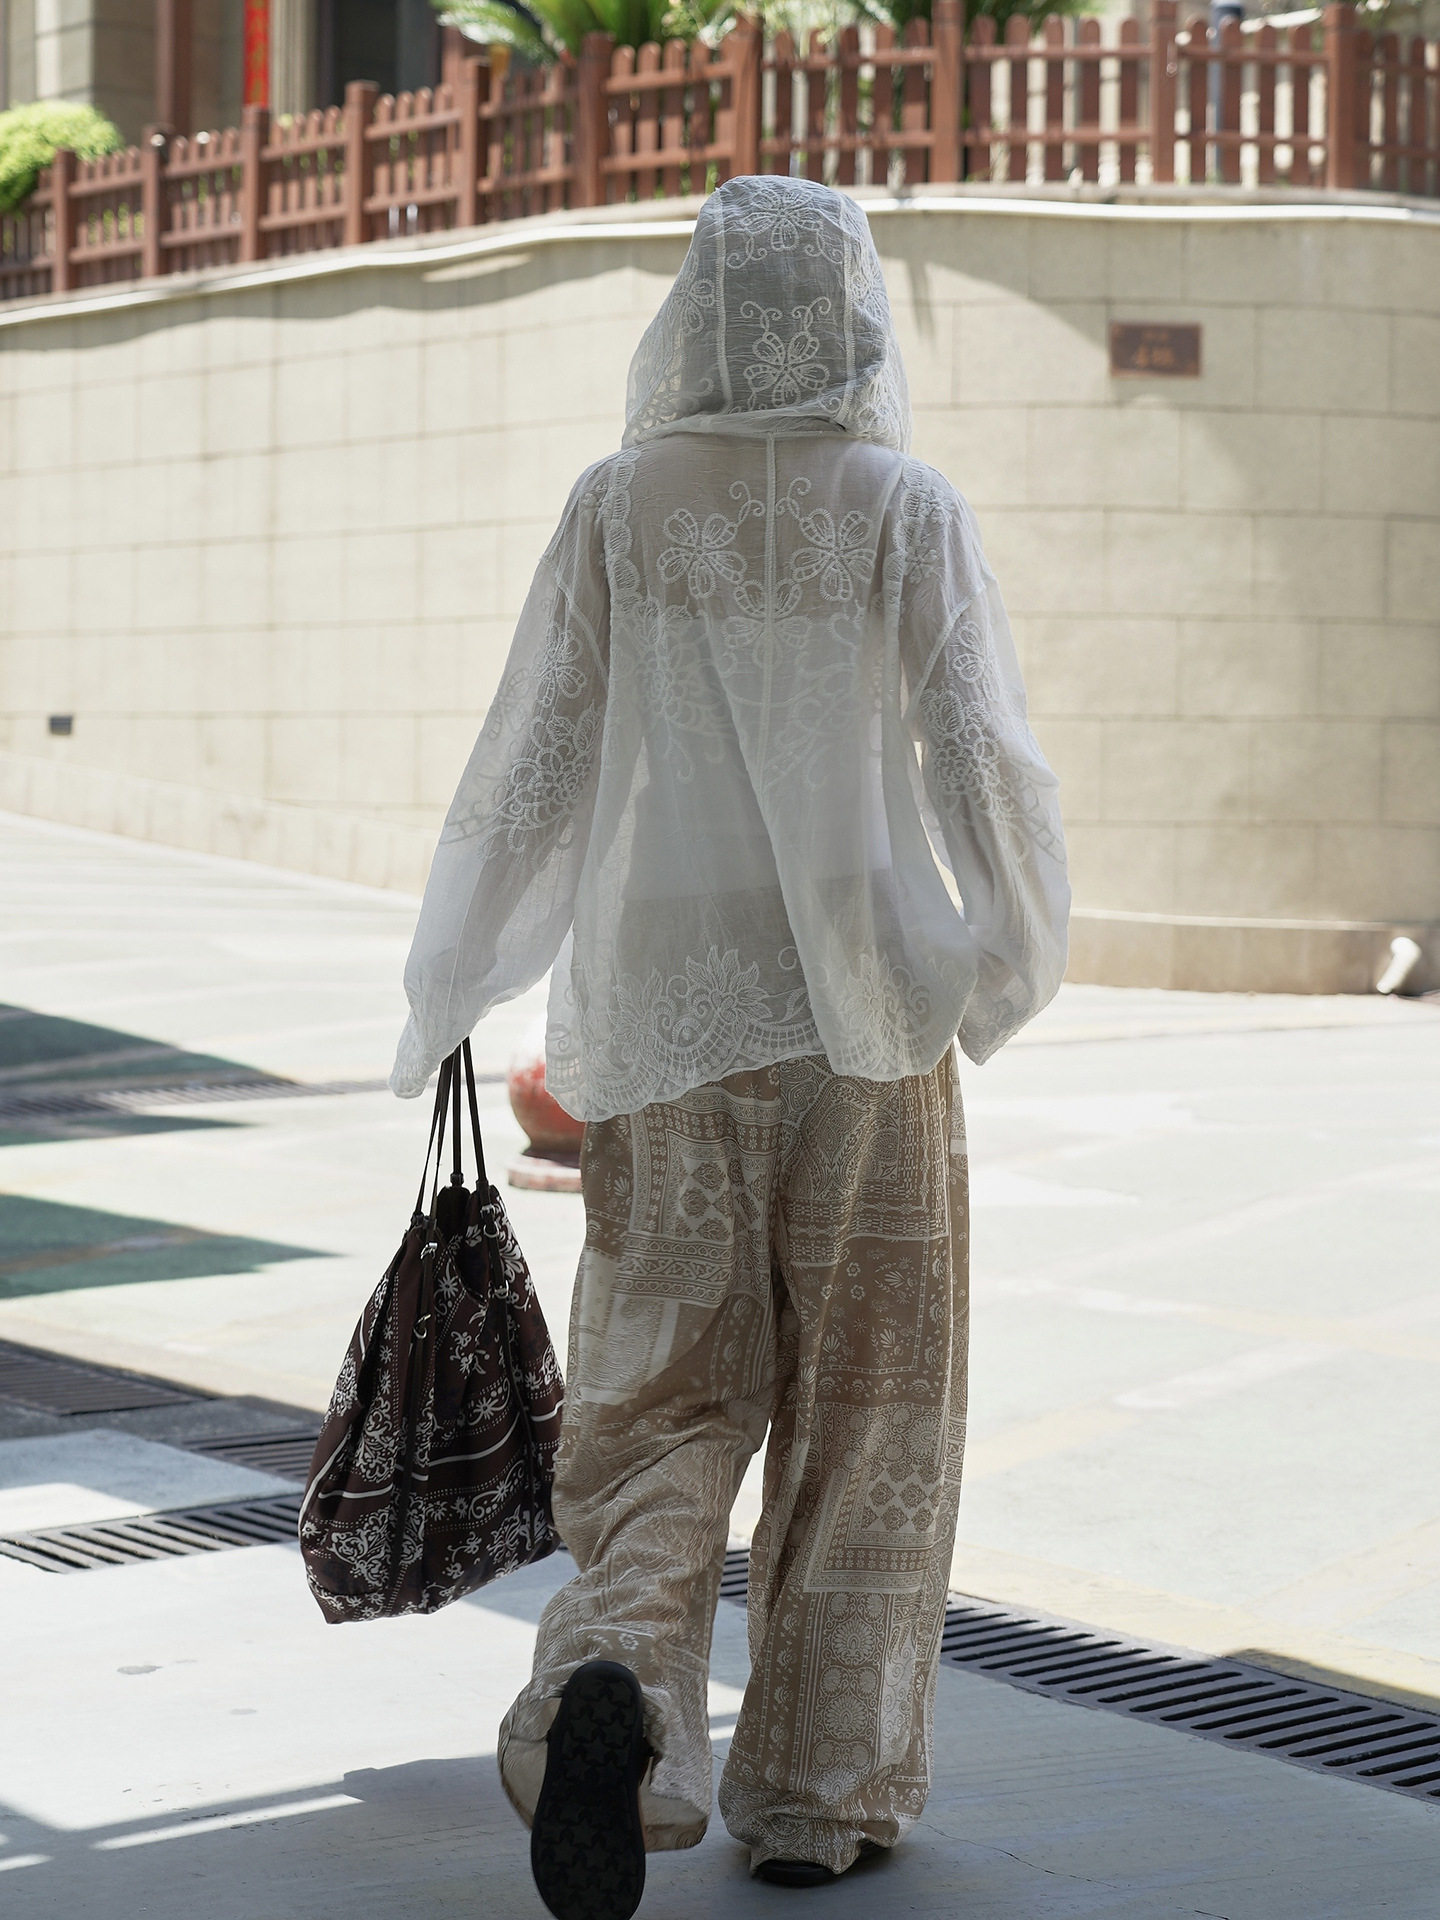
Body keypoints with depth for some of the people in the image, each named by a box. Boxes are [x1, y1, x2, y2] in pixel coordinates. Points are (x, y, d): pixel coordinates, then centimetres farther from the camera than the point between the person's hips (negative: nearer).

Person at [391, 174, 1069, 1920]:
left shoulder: (619, 509, -1)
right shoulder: (908, 513, -4)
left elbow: (530, 768, -1)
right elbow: (982, 762, -6)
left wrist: (450, 997, 8)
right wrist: (1014, 956, 11)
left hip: (664, 1008, 1)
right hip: (865, 1007, -1)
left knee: (665, 1397, 10)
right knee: (860, 1406, 11)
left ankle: (617, 1678, -17)